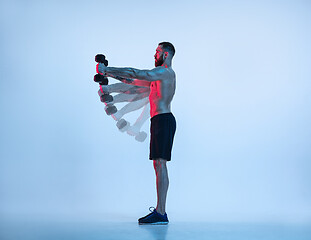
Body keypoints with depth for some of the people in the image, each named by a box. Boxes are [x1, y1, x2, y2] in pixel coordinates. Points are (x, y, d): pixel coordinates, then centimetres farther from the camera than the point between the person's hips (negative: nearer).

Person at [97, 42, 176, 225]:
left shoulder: (165, 72, -8)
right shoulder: (160, 75, 25)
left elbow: (134, 73, -14)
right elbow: (134, 81, 28)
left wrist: (107, 70, -9)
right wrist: (110, 74, 22)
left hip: (163, 120, -10)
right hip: (160, 121, 10)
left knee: (160, 164, -13)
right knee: (158, 165, 8)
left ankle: (161, 213, -15)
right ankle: (159, 211, 11)